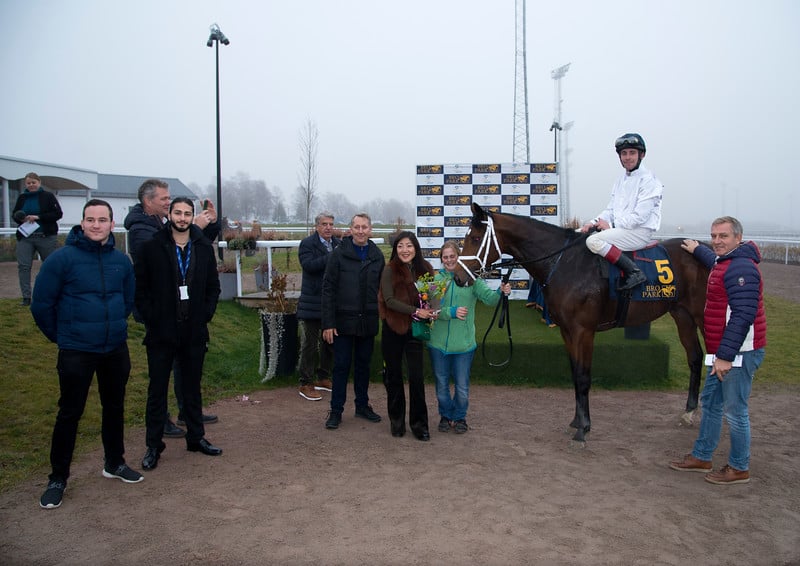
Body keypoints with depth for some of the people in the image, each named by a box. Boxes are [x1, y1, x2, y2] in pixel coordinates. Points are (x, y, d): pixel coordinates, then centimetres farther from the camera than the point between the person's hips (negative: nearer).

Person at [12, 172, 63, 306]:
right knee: (23, 266, -6)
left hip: (46, 237, -3)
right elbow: (14, 213, 19)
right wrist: (20, 218, -6)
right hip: (25, 236, 3)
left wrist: (38, 217, -18)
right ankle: (26, 297, -3)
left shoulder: (48, 196, -2)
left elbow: (58, 213, -9)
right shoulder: (22, 197, 10)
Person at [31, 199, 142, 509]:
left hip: (116, 350, 4)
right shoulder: (62, 258, -12)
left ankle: (115, 463, 34)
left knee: (115, 408, 16)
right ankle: (58, 478, 19)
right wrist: (62, 336, 3)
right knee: (69, 414, 3)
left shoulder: (121, 260, 2)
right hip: (76, 353, -4)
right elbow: (41, 304, -5)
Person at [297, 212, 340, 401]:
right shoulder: (307, 244, -6)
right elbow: (309, 265, -22)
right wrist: (332, 257, -25)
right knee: (310, 344, 1)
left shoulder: (338, 244, 11)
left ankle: (323, 378, 30)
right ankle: (306, 384, 10)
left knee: (330, 341, 15)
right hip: (313, 302, -6)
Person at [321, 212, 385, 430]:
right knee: (342, 366, 4)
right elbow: (328, 289, -7)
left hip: (368, 322, 3)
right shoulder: (339, 254, -5)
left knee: (363, 365, 13)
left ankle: (362, 405, 26)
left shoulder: (377, 256, 5)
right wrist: (328, 323, -12)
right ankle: (336, 410, 14)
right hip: (344, 320, -3)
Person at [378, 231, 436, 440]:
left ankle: (419, 423, 12)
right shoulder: (390, 270, -8)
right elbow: (389, 300, -15)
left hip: (414, 329, 2)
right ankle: (396, 420, 25)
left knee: (416, 377, -1)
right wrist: (415, 311, -22)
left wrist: (430, 313, -9)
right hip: (393, 329, -2)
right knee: (394, 376, 10)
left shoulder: (425, 269, 3)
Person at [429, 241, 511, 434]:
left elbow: (488, 297, -13)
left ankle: (460, 417, 31)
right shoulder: (436, 279, -2)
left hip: (463, 343, -1)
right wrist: (452, 312, -21)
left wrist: (501, 292, -33)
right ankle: (445, 415, 35)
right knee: (442, 384, 15)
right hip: (439, 343, 1)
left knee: (462, 386, 9)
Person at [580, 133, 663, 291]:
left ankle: (635, 273, -24)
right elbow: (610, 210, 16)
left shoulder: (648, 180, -9)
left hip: (640, 232, -9)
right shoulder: (620, 181, 17)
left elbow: (640, 216, -16)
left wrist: (610, 225, -15)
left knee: (593, 241, -28)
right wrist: (593, 223, -3)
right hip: (620, 230, 9)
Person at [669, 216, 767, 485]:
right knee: (710, 403, 17)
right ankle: (701, 457, 29)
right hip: (724, 352, 11)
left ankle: (739, 468, 15)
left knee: (735, 411, 0)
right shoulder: (726, 262, 13)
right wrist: (698, 250, 50)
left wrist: (726, 355, -27)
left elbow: (743, 316, -26)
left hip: (739, 352, -11)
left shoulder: (741, 268, -20)